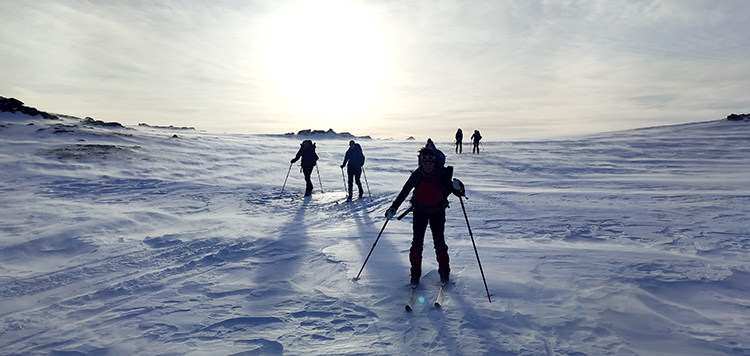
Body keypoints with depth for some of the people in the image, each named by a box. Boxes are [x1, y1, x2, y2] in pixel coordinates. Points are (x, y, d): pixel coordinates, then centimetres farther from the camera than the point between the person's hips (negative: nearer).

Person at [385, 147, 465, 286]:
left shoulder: (442, 174, -11)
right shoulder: (417, 175, -8)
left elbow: (451, 188, -8)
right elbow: (404, 191, -4)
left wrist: (458, 189, -32)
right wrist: (393, 207, -9)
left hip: (438, 212, -1)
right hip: (420, 212, 1)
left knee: (439, 242, 2)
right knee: (417, 242, -1)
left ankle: (444, 272, 21)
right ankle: (415, 273, 14)